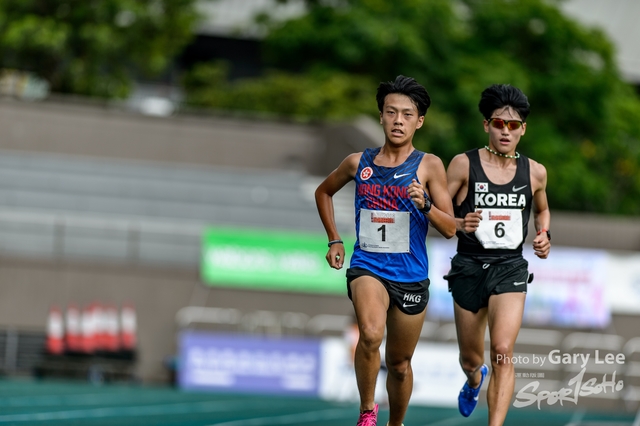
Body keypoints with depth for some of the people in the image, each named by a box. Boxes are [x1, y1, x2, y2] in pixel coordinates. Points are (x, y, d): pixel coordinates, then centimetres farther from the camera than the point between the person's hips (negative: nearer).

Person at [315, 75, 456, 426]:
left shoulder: (429, 166, -4)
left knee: (400, 364, 13)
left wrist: (425, 204, -25)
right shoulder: (358, 163, 2)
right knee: (371, 334, -30)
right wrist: (334, 239, 16)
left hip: (411, 276, 1)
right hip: (367, 267, -1)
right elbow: (323, 192, 23)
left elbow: (450, 229, -7)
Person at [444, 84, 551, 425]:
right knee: (470, 359, 16)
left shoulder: (534, 172, 4)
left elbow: (542, 209, 24)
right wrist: (460, 224, -23)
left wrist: (544, 235, 4)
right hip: (469, 267, 0)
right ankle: (474, 381, 54)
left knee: (502, 352, -21)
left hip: (510, 269, 0)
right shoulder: (464, 165, -5)